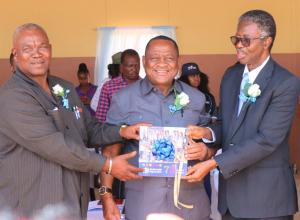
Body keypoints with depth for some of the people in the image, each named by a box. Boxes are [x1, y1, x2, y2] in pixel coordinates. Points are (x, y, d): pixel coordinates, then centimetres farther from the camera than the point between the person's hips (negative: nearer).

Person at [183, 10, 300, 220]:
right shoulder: (231, 74, 8)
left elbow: (267, 139, -20)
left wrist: (213, 163, -22)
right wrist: (208, 132, -10)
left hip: (267, 192, -5)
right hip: (230, 184, 6)